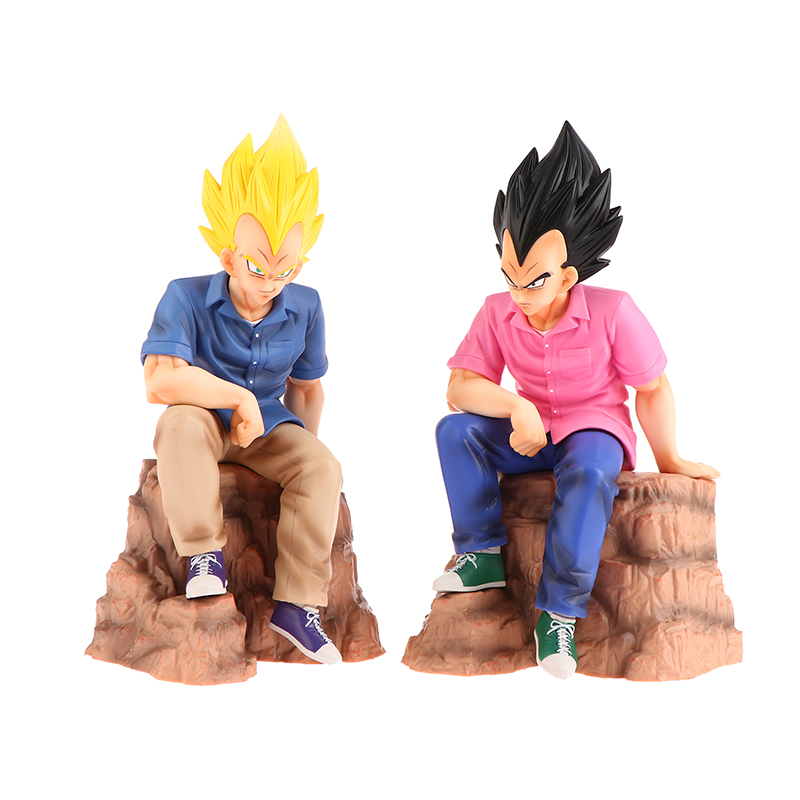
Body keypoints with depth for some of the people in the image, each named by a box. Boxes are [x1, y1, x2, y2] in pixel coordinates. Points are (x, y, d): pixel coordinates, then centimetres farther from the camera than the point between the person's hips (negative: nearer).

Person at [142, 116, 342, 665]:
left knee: (324, 470, -25)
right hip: (207, 426, -3)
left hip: (269, 426, 3)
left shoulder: (305, 307, -5)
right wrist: (240, 398, -29)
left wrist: (300, 451, 3)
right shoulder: (188, 297, -17)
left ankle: (298, 603, -18)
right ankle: (204, 553, -26)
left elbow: (306, 388, 9)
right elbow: (162, 380, -31)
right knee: (181, 421, -38)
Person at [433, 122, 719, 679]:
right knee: (455, 430, -23)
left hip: (595, 427, -3)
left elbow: (653, 388, -5)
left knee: (588, 474, -39)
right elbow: (460, 387, -13)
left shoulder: (612, 311, -16)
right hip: (530, 432, 4)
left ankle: (561, 609, -29)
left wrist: (669, 460, 2)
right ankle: (484, 555, -13)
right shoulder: (499, 312, -7)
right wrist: (517, 408, -31)